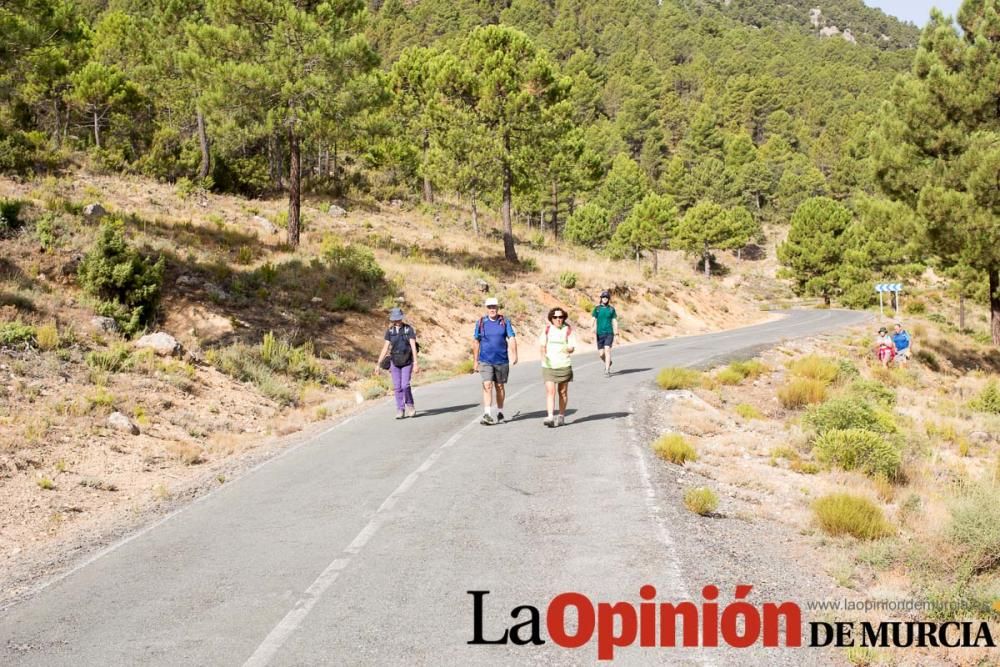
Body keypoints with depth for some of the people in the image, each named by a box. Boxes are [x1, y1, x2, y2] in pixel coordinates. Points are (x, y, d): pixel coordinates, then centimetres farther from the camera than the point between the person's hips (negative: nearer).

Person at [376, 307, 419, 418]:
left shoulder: (409, 329, -7)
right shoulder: (389, 331, 1)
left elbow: (413, 346, -11)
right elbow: (386, 347, 2)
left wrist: (415, 363, -17)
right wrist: (379, 363, -3)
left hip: (407, 362, -2)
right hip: (395, 362, 3)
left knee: (405, 385, -12)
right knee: (397, 387, 1)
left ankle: (409, 405, 12)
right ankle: (400, 410, 8)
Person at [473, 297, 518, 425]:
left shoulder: (505, 321, 1)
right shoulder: (481, 322, 2)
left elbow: (512, 339, -5)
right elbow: (476, 342, 7)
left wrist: (514, 354, -20)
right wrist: (475, 361, 7)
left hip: (502, 360, 1)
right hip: (485, 360, -1)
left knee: (500, 386, 12)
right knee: (487, 386, -12)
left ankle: (500, 412, 26)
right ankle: (487, 414, -17)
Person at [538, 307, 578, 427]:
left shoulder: (568, 330, -2)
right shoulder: (547, 329, 4)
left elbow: (572, 348, -3)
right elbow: (542, 345, 13)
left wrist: (568, 349, -25)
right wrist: (543, 355, -4)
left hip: (564, 364, -1)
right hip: (548, 365, 1)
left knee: (562, 392, 9)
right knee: (550, 391, -10)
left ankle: (561, 416, 24)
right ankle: (550, 417, -16)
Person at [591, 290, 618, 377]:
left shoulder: (611, 308, 4)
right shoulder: (597, 308, 4)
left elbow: (614, 321, 7)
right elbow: (594, 320, 0)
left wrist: (616, 333, 3)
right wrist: (594, 330, -15)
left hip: (609, 333, -1)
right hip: (600, 333, 1)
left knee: (607, 350, -15)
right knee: (601, 353, 5)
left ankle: (607, 370, -12)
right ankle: (608, 362, 37)